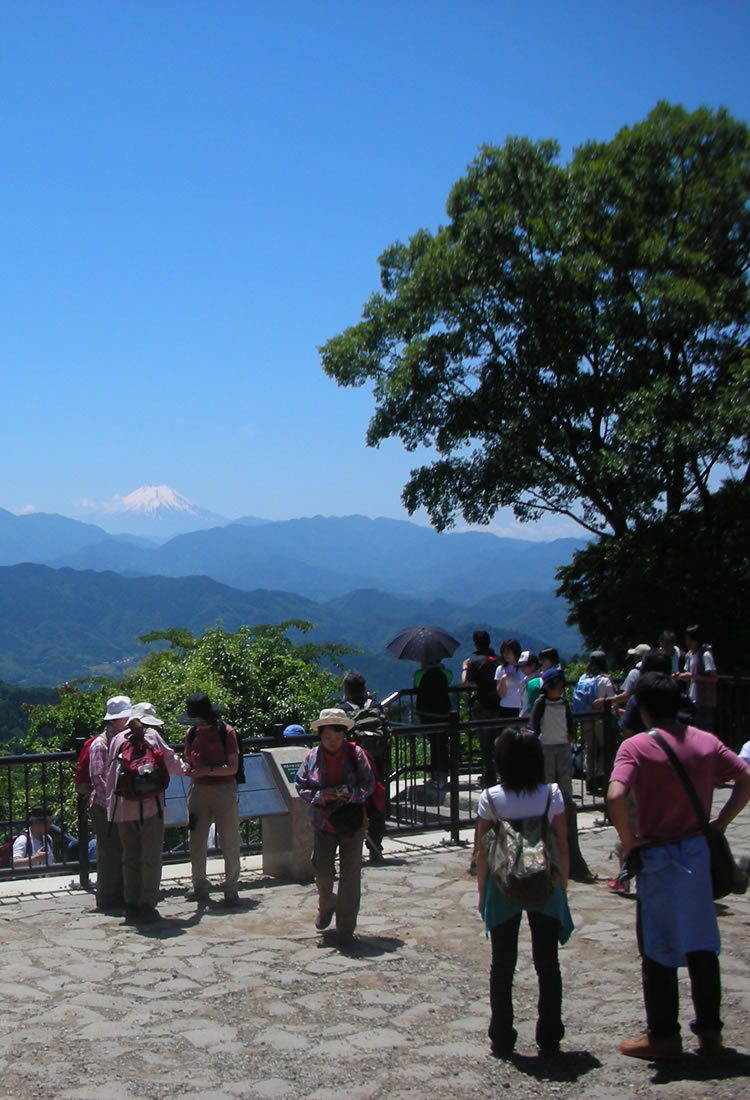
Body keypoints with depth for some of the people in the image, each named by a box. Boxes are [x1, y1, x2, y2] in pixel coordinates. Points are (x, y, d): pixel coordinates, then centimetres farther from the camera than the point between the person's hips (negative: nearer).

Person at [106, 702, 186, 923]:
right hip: (150, 805, -3)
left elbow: (110, 773, 9)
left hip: (123, 807, 3)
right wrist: (184, 769, 27)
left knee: (130, 857, 13)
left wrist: (110, 803, 17)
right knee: (151, 858, 4)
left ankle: (131, 905, 16)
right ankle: (147, 906, 3)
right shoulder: (152, 736, -1)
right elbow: (170, 760, 5)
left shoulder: (118, 739, 7)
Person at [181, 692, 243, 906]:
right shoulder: (191, 733, 5)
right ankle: (200, 887, 19)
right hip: (198, 790, 4)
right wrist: (187, 768, -10)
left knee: (229, 842, 0)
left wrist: (209, 770, -23)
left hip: (224, 789, -4)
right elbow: (187, 759, 14)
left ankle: (231, 889, 10)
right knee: (196, 842, 6)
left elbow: (233, 768, -10)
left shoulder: (226, 732, -8)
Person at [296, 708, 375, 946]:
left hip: (352, 822, -1)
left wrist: (350, 794, -20)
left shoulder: (356, 754, -4)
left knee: (350, 877, 0)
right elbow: (301, 786, 3)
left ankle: (346, 929, 11)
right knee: (322, 872, 1)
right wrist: (319, 796, -16)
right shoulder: (312, 756, -1)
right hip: (324, 822, 1)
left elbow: (368, 785, -2)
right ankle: (326, 907, 34)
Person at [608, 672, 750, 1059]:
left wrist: (628, 840, -14)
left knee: (658, 948, 6)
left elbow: (616, 796, -27)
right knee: (701, 944, 15)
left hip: (657, 856, -5)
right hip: (698, 851, 5)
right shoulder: (706, 741, 1)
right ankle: (710, 1030, 22)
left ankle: (663, 1035, 14)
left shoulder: (636, 747, -14)